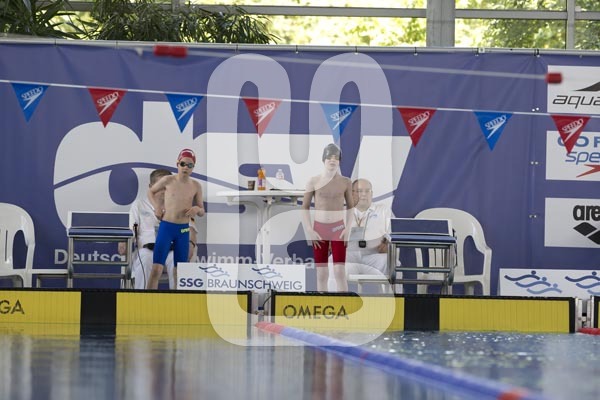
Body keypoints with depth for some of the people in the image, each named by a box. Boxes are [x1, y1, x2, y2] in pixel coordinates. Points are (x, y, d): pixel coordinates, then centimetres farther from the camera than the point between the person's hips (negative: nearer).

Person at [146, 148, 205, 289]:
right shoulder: (168, 180, -4)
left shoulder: (196, 186, 2)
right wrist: (157, 207, -2)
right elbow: (151, 192, 14)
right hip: (166, 227, -3)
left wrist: (197, 209, -12)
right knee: (156, 269, -11)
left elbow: (202, 212, 11)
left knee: (179, 271, 8)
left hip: (183, 230, 3)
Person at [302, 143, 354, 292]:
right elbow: (305, 207, 2)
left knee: (339, 271, -9)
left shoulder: (345, 182, -1)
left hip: (338, 229, 0)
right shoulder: (314, 181, -3)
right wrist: (309, 231, -7)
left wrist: (348, 228, -4)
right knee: (321, 273, 2)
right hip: (319, 229, 0)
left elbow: (350, 206, 9)